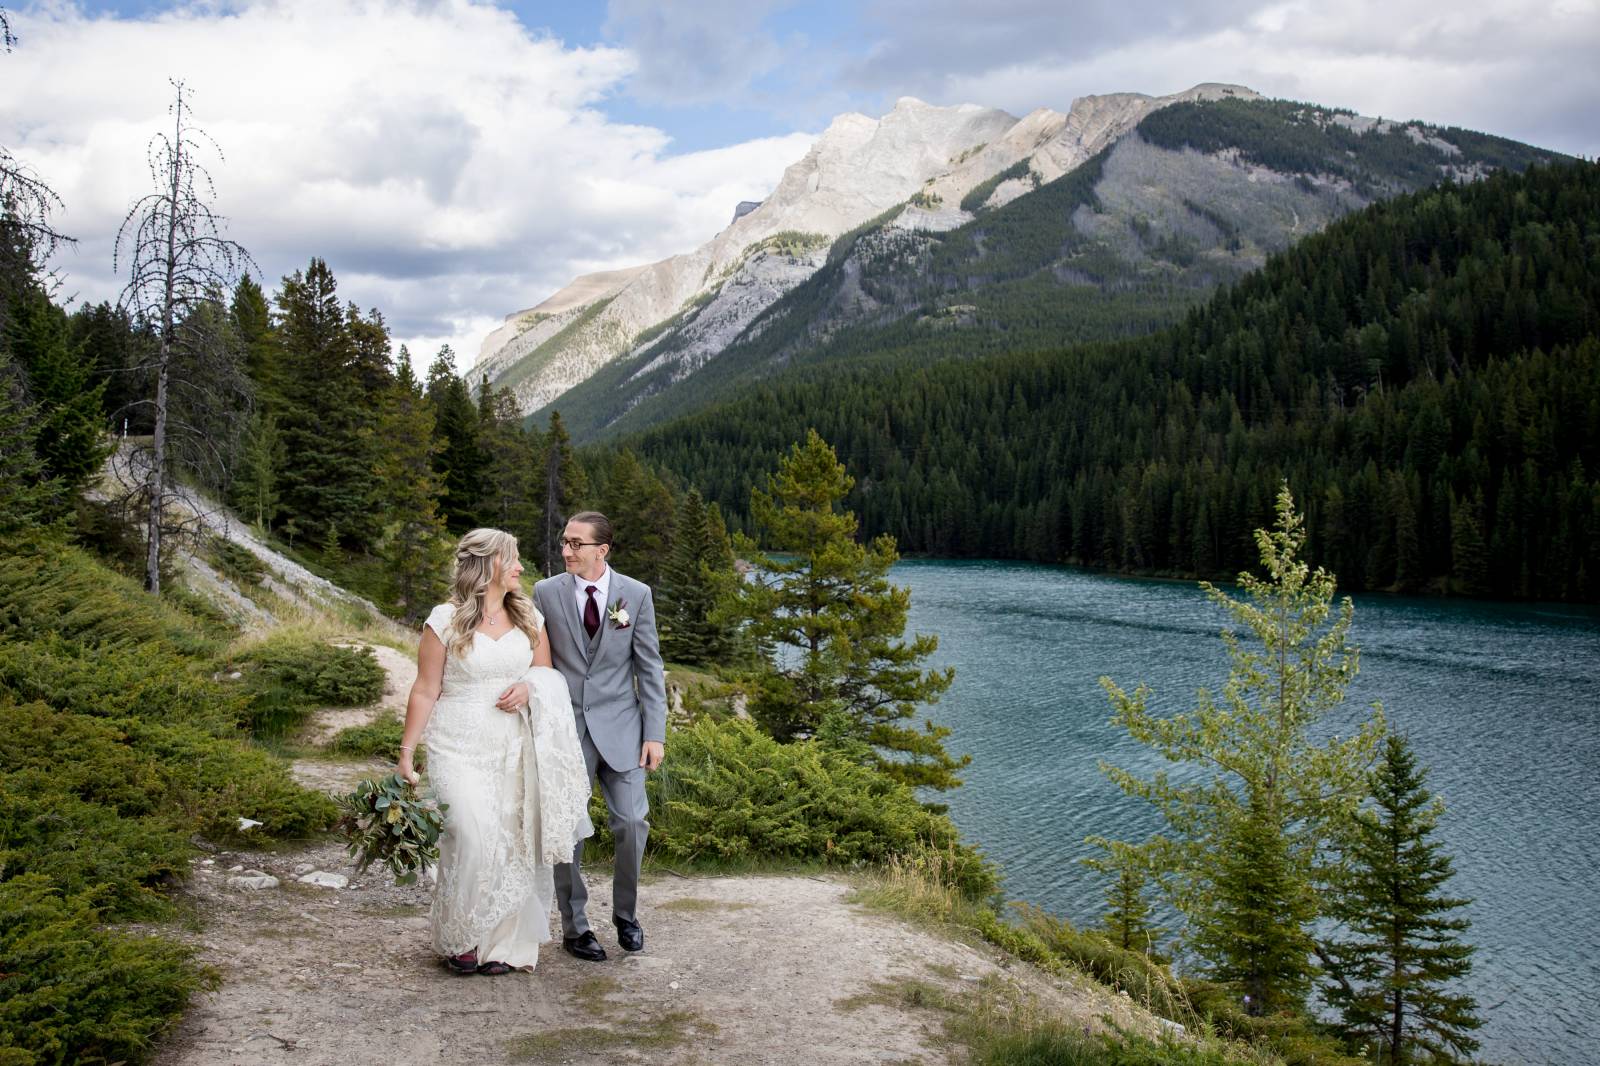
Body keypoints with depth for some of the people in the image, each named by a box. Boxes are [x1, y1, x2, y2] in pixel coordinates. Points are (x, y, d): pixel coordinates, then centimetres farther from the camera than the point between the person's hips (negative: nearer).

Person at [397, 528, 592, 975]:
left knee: (512, 844, 0)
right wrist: (406, 752, -6)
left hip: (513, 750, 4)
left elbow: (547, 675, 18)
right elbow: (425, 692, -3)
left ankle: (501, 944, 13)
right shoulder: (445, 620, -4)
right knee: (473, 838, -16)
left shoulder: (529, 618, 8)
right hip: (459, 749, -4)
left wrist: (529, 688, -5)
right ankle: (459, 939, 4)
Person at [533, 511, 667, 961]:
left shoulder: (636, 594, -2)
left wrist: (655, 733, -4)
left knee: (631, 825, 0)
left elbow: (650, 669, 1)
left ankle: (626, 914, 24)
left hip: (620, 729, 0)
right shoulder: (546, 592, -1)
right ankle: (574, 926, 21)